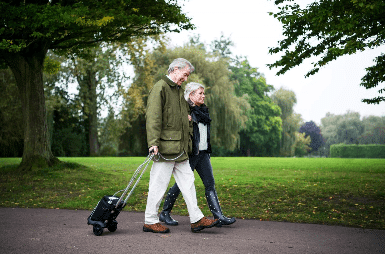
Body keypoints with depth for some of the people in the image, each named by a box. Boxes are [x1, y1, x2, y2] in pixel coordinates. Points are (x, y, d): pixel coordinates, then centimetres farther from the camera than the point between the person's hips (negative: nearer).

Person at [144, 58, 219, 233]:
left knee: (188, 182, 7)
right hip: (165, 147, -9)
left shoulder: (179, 90, 21)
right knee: (159, 184, -2)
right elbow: (153, 117, -17)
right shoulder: (160, 88, -8)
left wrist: (187, 140, 24)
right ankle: (150, 222, 8)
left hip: (180, 149, 9)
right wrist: (154, 142, -24)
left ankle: (196, 219, 11)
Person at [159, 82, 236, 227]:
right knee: (181, 183, -1)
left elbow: (207, 119, -6)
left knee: (210, 184, 1)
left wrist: (194, 115, -15)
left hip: (203, 153, 7)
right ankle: (164, 213, 14)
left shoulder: (203, 109, 15)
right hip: (190, 153, -7)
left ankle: (219, 217, 0)